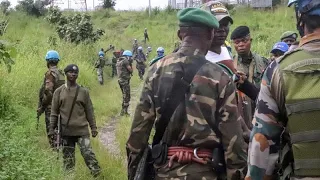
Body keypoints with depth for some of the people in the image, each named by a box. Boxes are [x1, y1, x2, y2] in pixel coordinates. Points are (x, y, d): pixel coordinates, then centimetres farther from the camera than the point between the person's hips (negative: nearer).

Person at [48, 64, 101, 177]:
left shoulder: (83, 91, 4)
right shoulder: (59, 91, 5)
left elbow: (89, 111, 7)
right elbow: (54, 112, 7)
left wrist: (93, 127, 5)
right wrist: (51, 128, 3)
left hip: (82, 130, -1)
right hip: (66, 131, 1)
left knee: (88, 153, -11)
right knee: (68, 157, 7)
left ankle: (97, 173, -5)